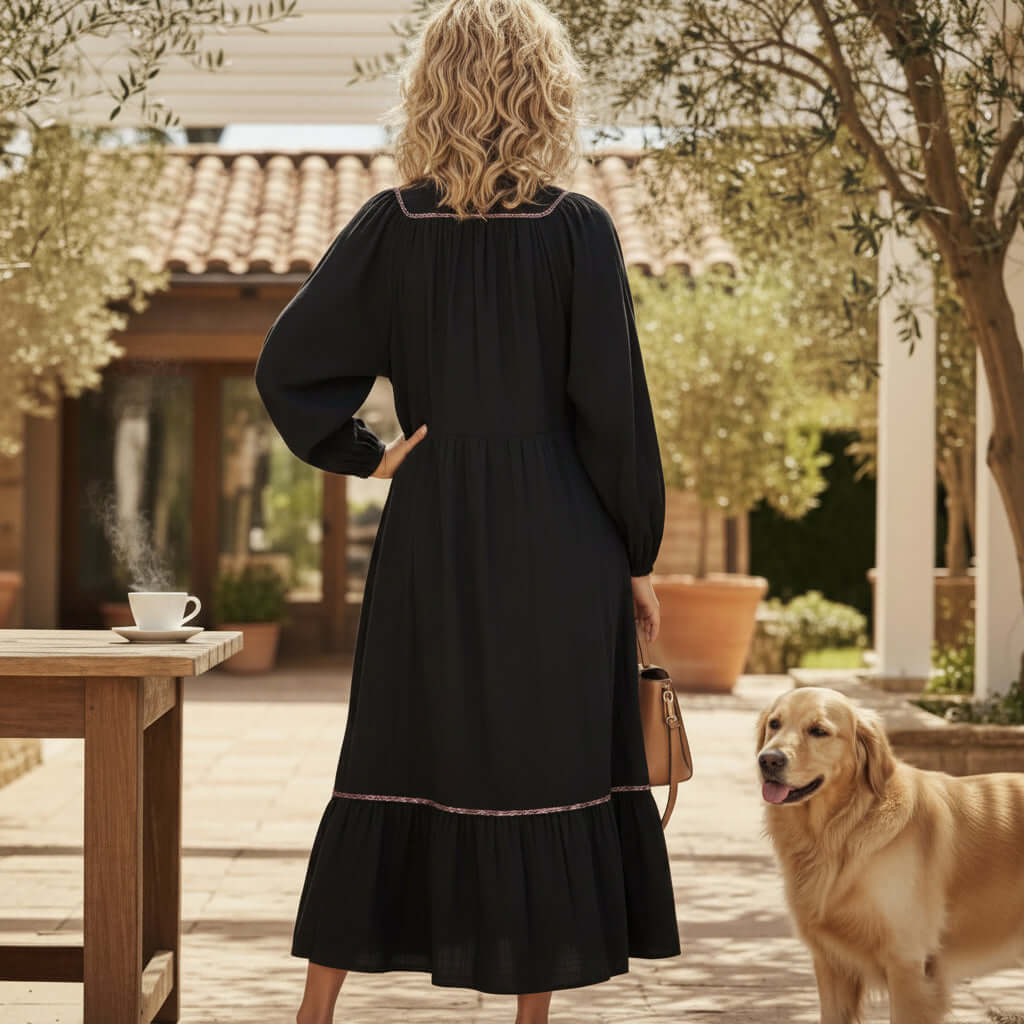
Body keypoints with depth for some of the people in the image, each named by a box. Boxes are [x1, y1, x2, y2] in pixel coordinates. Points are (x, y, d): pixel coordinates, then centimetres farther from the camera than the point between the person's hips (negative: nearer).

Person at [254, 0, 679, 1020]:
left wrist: (364, 455, 4)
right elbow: (613, 408, -7)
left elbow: (287, 365, -6)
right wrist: (638, 556, 0)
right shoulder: (577, 229, -8)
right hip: (556, 548, -2)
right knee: (546, 769, 7)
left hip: (431, 534, 2)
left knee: (395, 766, 10)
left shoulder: (392, 225, -2)